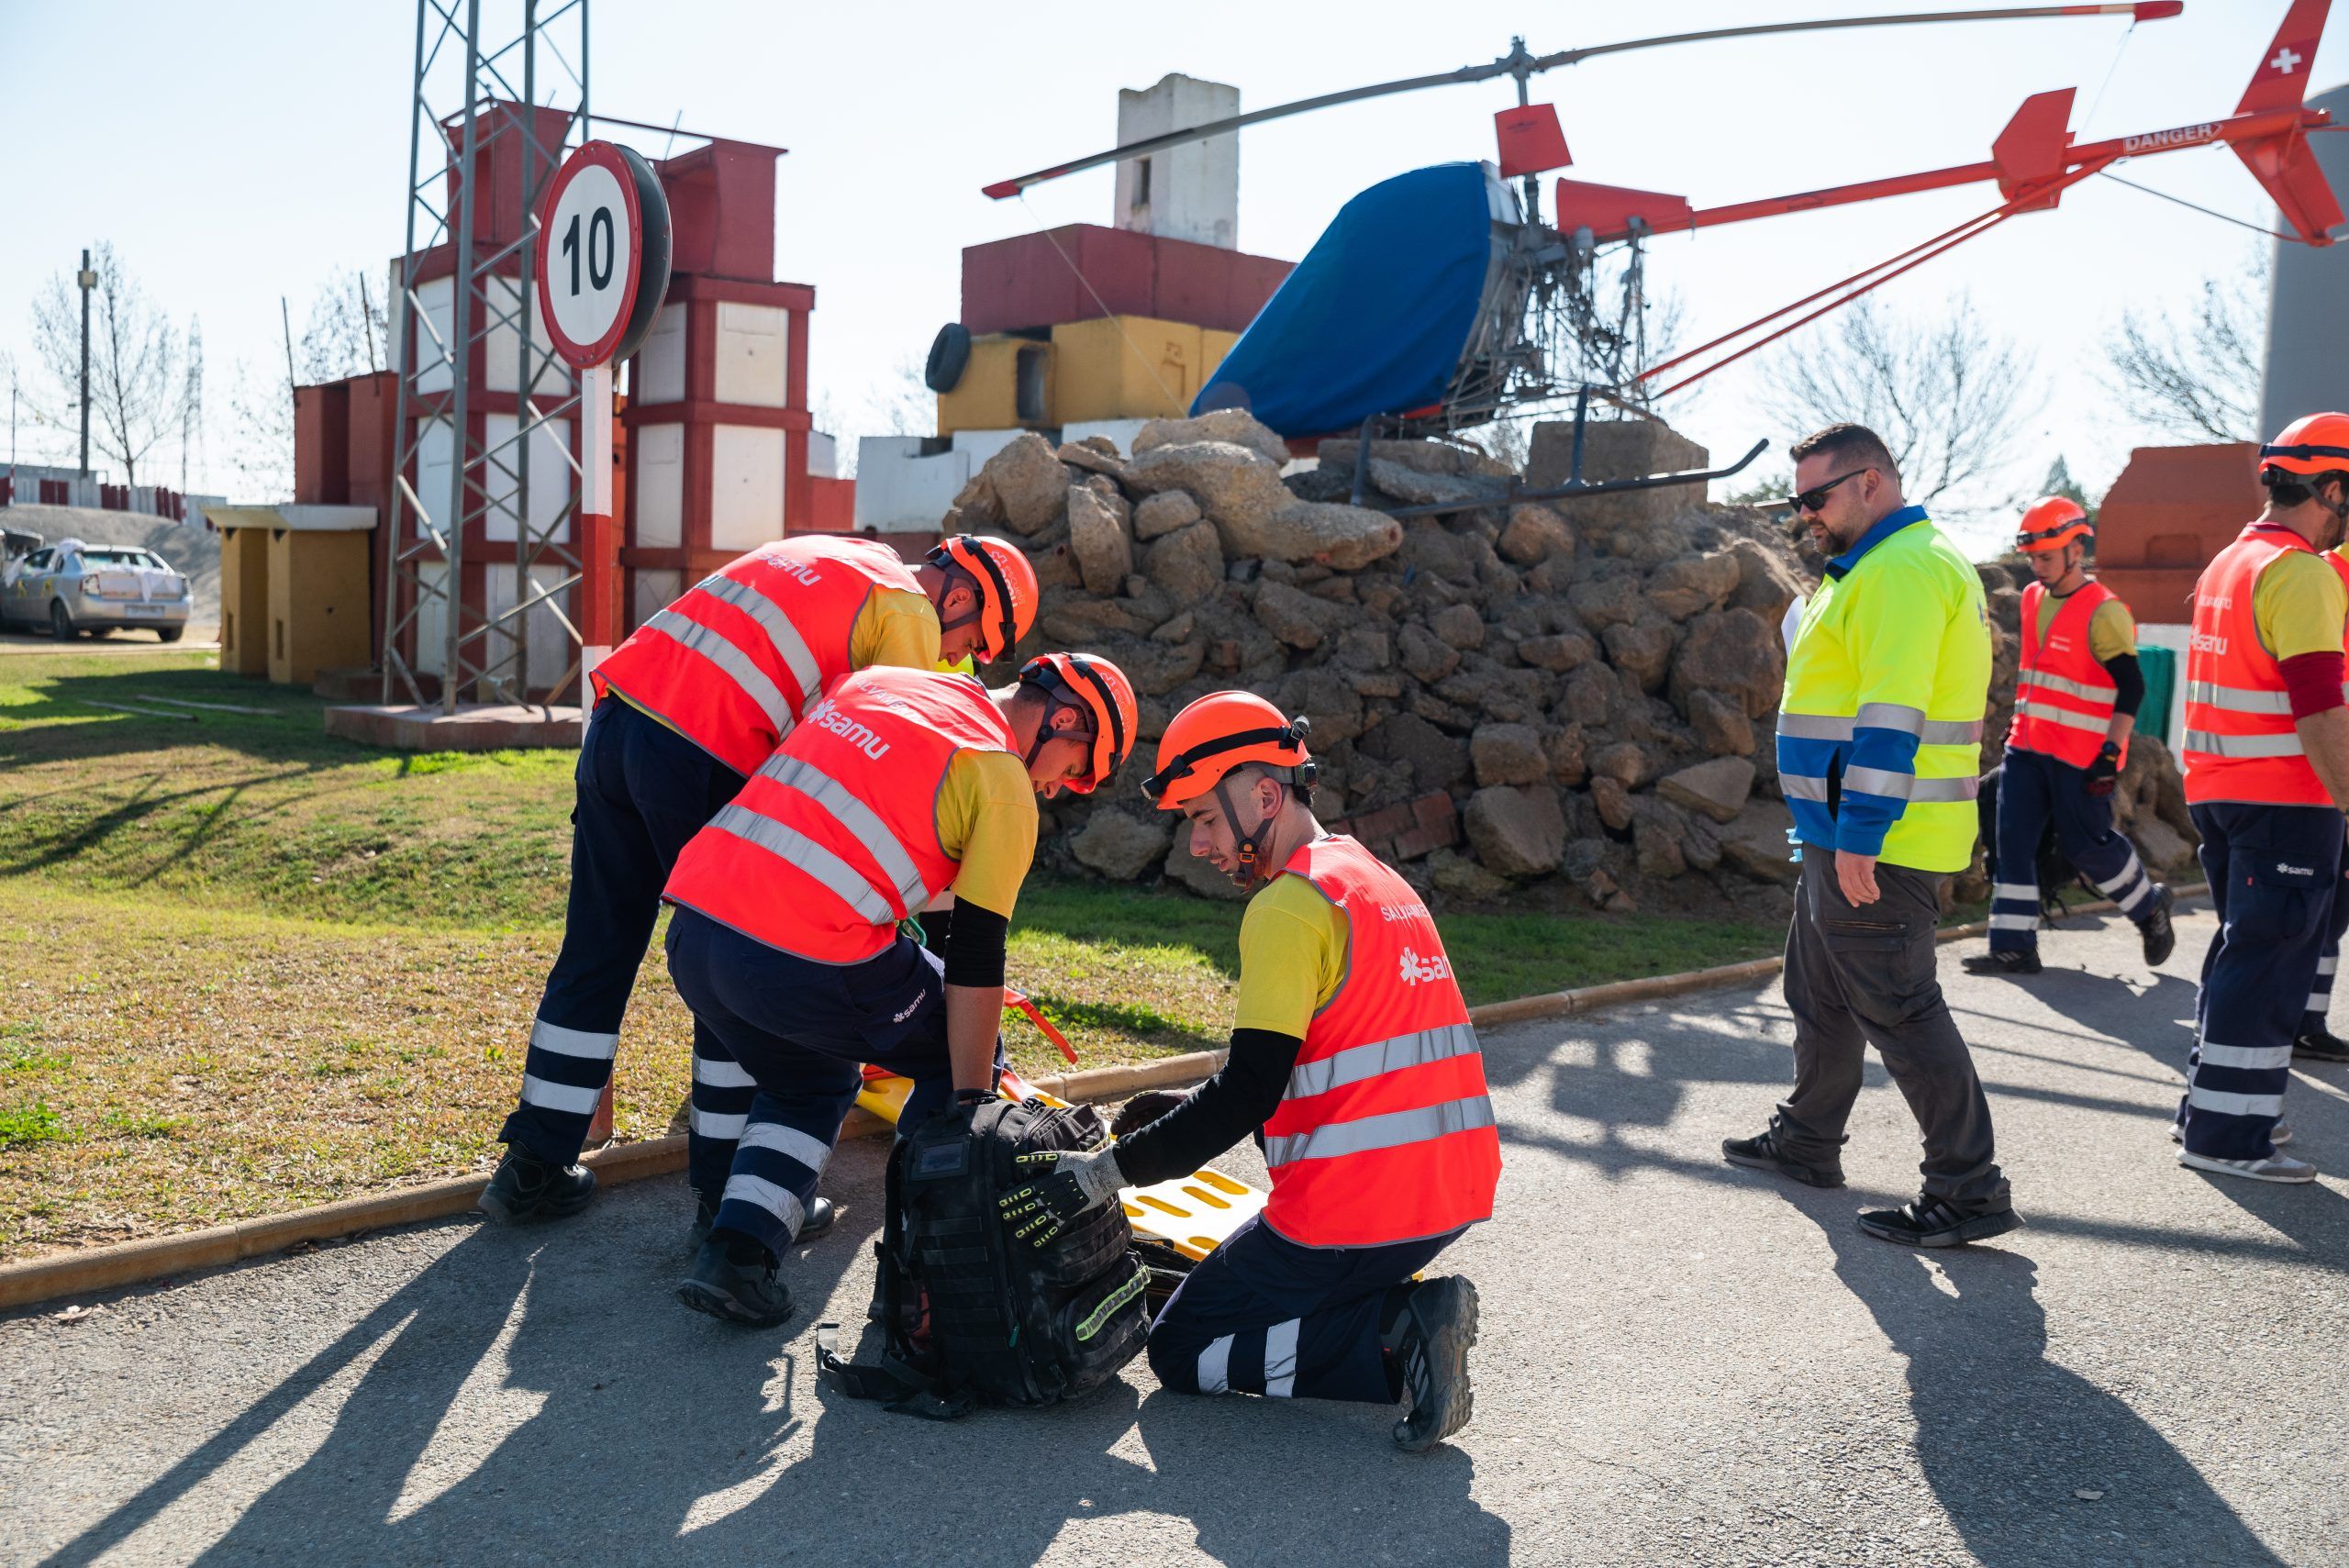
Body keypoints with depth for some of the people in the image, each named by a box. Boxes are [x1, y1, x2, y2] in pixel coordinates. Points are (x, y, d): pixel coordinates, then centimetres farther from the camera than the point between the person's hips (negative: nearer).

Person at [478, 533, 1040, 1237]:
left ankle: (533, 1169, 24)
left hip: (613, 722, 9)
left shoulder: (827, 559, 26)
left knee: (597, 955, 15)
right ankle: (729, 1192, 11)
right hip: (699, 759, -9)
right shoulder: (911, 616, 0)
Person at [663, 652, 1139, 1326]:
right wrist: (973, 1107, 5)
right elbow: (975, 960, -1)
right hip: (804, 965, -7)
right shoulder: (1004, 782, 0)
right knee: (959, 1055, 18)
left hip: (691, 932, 7)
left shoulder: (874, 680, 19)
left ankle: (735, 1253, 16)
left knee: (810, 1086, 31)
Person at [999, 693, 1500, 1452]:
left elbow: (1250, 1091, -19)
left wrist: (1104, 1173, -14)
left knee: (1183, 1351, 7)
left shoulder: (1290, 904, -14)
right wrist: (1189, 1110, 17)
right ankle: (1409, 1314, 5)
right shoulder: (1376, 879, 15)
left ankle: (1391, 1340, -10)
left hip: (1353, 1210, -9)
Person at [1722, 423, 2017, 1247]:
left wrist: (1858, 838, -24)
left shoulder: (1902, 570, -16)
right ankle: (1807, 1140, 36)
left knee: (1896, 1008, -8)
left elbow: (1891, 715, -23)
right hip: (1847, 838, 11)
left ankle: (1968, 1191, -1)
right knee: (1821, 992, 21)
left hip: (1874, 844, -11)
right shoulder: (1880, 568, 19)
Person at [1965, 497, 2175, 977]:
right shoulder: (2032, 599, 10)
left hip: (2082, 755, -7)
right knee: (2013, 839, -1)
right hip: (2027, 747, 7)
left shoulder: (2103, 612, -14)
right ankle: (2014, 947, 2)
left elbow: (2131, 688, -15)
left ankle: (2151, 907, 28)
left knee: (2086, 843, 1)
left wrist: (2111, 752, -19)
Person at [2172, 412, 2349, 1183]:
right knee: (2268, 967, -4)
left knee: (2241, 953, 18)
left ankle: (2209, 1109, 26)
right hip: (2285, 800, -9)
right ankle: (2226, 1136, 0)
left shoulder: (2228, 563, 15)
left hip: (2218, 791, 9)